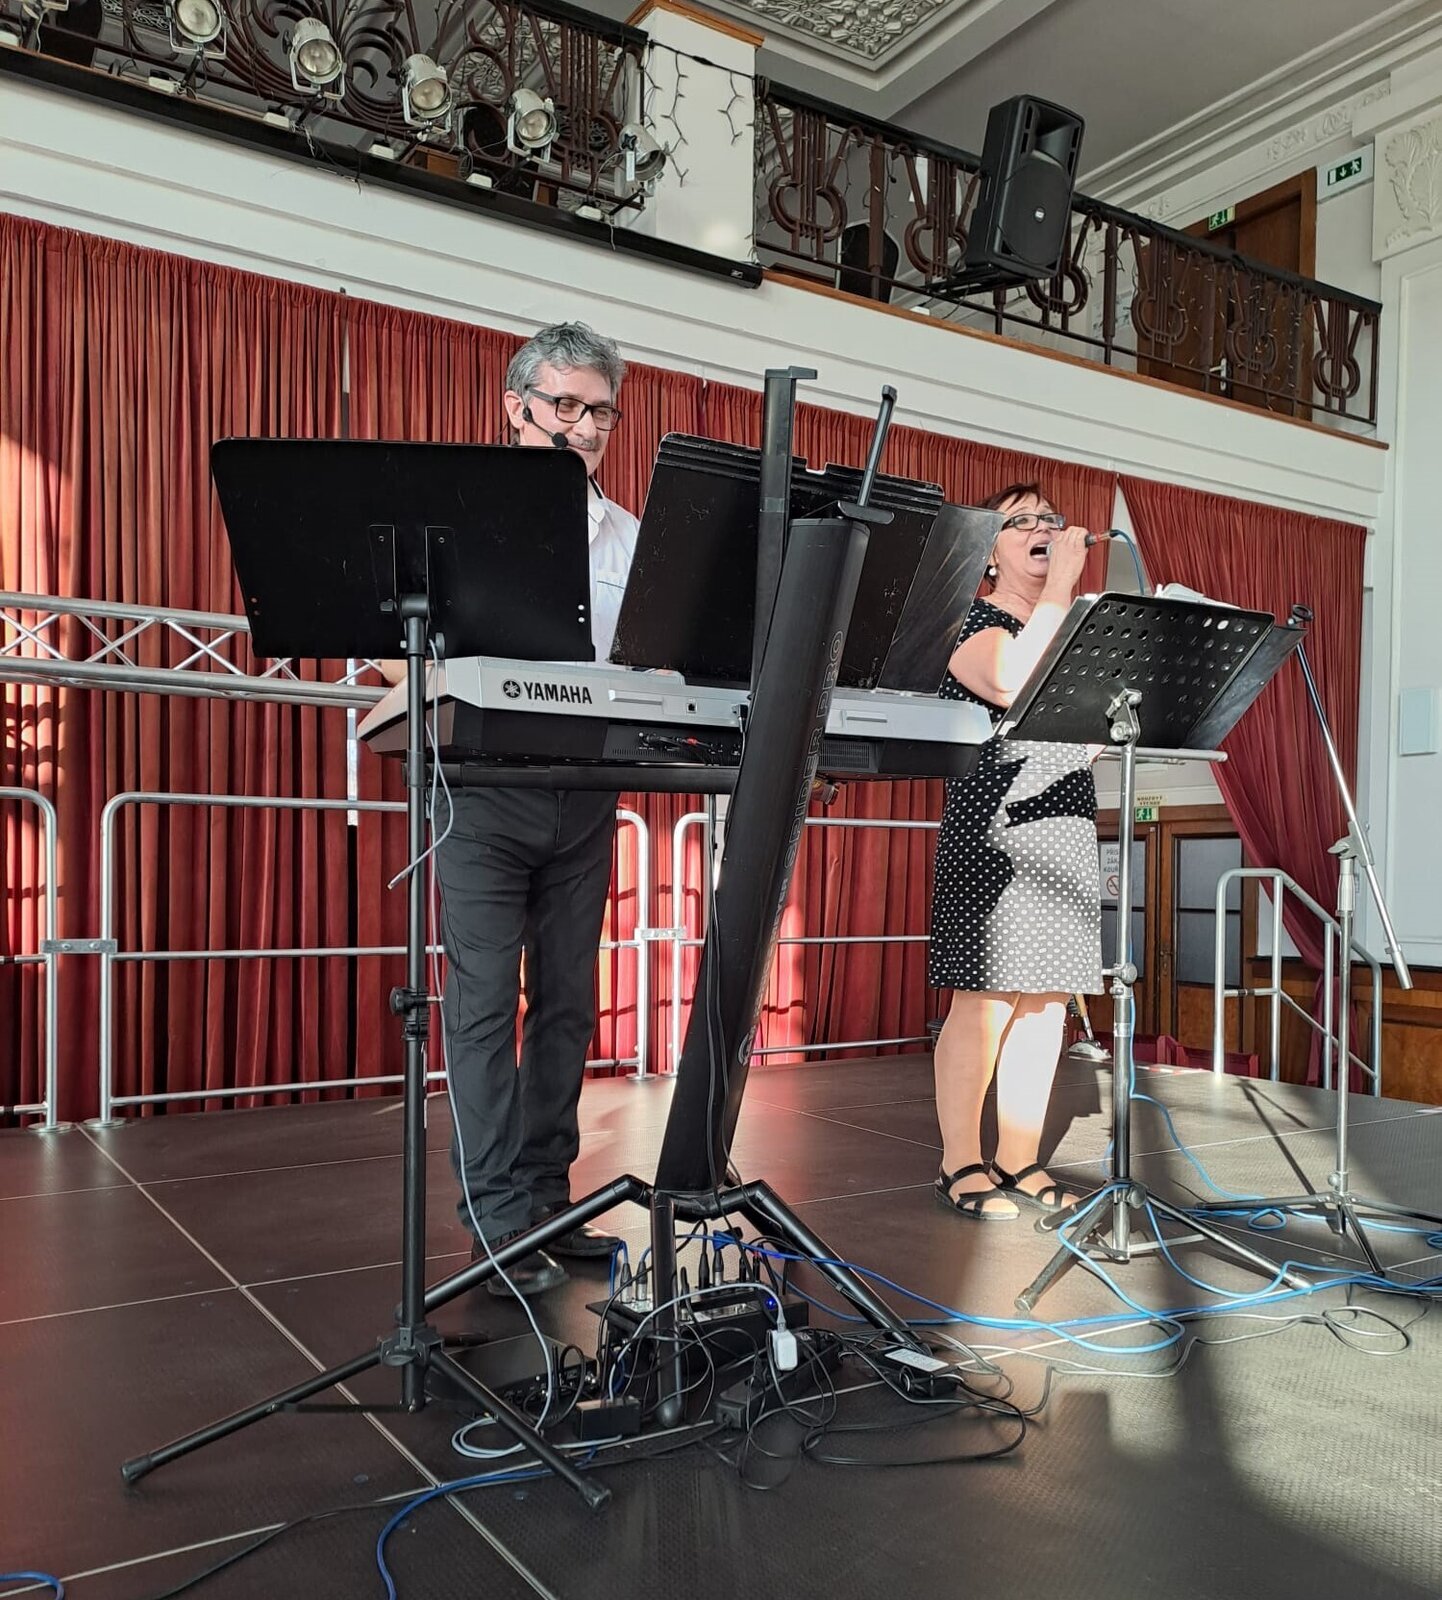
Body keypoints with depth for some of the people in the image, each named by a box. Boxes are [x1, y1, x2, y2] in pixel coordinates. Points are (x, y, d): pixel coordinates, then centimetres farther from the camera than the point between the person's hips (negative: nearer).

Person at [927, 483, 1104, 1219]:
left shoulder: (1069, 628, 20)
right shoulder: (971, 623, -2)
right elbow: (1013, 685, -24)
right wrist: (1060, 584, -18)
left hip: (1067, 832, 7)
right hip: (993, 833, -7)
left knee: (1046, 1001, 7)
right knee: (985, 1001, -6)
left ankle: (1020, 1158, 17)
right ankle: (961, 1163, 5)